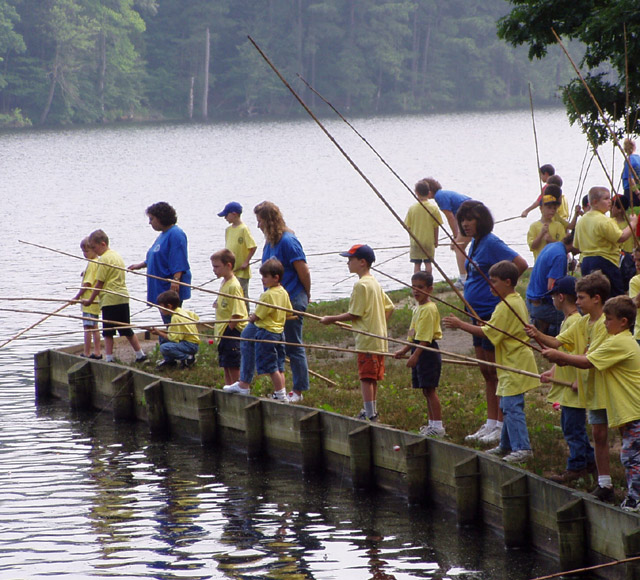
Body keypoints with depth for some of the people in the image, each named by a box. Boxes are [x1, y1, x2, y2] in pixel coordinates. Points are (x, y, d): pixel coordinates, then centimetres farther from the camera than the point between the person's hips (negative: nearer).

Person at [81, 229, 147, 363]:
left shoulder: (104, 259, -11)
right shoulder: (117, 255, 16)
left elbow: (99, 283, -10)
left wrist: (90, 300, -2)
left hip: (110, 299, -9)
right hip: (123, 297, 9)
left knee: (108, 332, -4)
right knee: (127, 330, 14)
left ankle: (109, 358, -5)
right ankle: (140, 354, 16)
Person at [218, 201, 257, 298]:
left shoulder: (243, 229, -13)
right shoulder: (228, 229, 10)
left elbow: (253, 247, -15)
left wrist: (246, 262, -16)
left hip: (241, 271, -8)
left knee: (243, 297, -2)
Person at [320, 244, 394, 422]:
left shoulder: (361, 285, -15)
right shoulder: (375, 283, 14)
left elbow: (354, 314, -16)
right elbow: (389, 307, 19)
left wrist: (331, 319, -8)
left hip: (367, 340, -9)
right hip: (379, 338, 9)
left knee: (366, 378, -8)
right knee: (372, 378, 16)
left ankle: (370, 415, -10)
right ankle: (372, 413, 24)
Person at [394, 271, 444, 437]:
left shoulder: (429, 309, -16)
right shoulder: (418, 308, 16)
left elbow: (425, 338, -21)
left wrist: (415, 356, -24)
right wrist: (404, 350, 19)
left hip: (428, 352, -10)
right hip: (419, 352, 10)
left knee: (430, 389, -8)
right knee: (426, 391, 13)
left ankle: (437, 426, -5)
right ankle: (432, 424, 20)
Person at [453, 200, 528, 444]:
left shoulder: (492, 243, -17)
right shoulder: (475, 244, 12)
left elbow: (521, 264, -27)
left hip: (492, 312, -10)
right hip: (479, 314, 10)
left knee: (496, 371, -4)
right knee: (486, 372, 14)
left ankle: (501, 427, 2)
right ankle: (491, 424, 21)